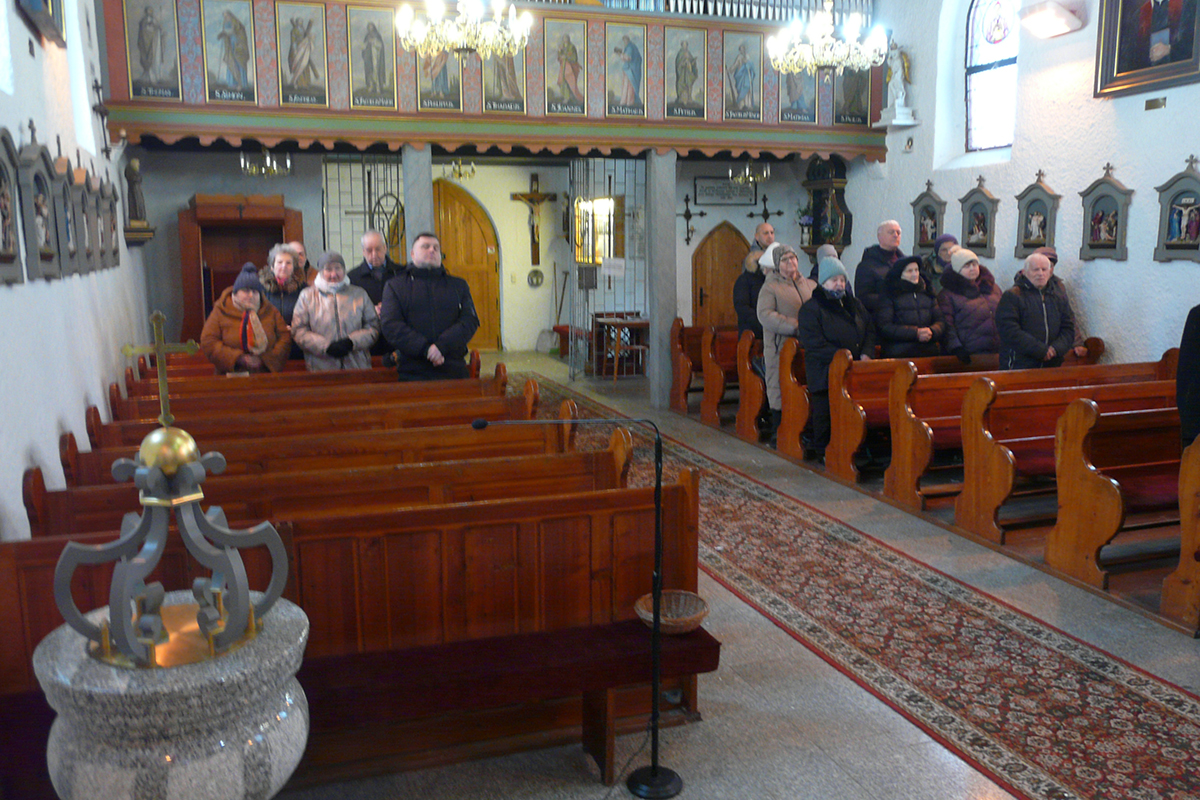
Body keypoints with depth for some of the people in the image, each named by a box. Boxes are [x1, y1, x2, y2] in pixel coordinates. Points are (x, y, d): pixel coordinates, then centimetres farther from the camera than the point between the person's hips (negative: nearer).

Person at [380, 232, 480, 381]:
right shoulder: (395, 285, 13)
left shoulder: (459, 285, 18)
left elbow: (470, 321, 4)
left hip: (453, 370, 2)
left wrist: (442, 346, -14)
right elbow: (390, 325, -1)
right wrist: (425, 348, -15)